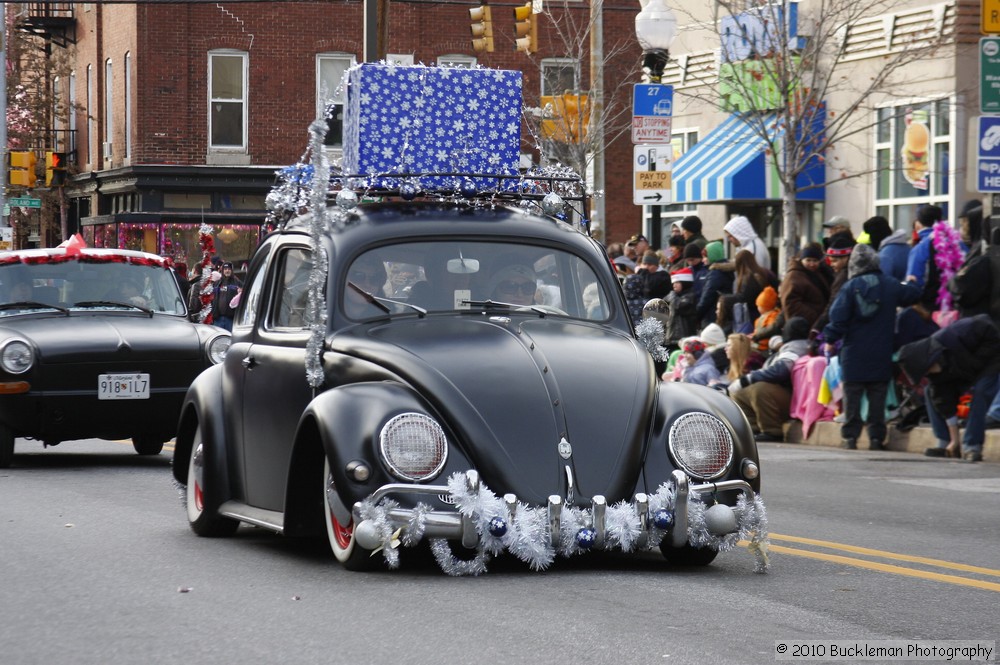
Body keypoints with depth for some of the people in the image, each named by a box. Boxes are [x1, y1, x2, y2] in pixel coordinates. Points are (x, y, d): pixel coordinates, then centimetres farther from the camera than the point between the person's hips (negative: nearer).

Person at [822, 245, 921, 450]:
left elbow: (838, 317, -10)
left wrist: (830, 340, 1)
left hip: (854, 353, -2)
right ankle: (876, 437, 4)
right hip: (881, 355, 2)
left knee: (852, 396, 3)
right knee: (877, 398, 6)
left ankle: (850, 436, 1)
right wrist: (911, 283, 38)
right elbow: (913, 295, 16)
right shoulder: (890, 285, 1)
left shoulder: (850, 287, -6)